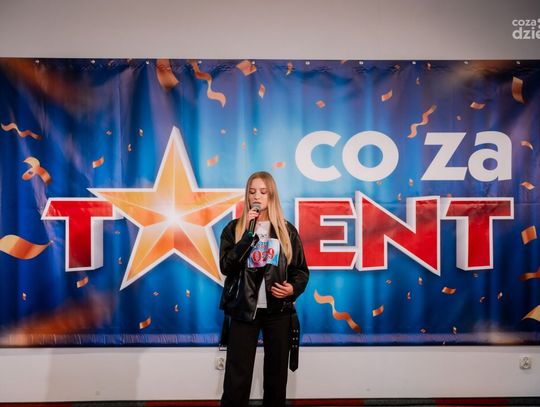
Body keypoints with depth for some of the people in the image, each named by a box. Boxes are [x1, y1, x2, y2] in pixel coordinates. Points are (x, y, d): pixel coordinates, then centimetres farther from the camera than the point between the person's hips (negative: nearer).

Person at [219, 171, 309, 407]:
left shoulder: (287, 231, 5)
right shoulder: (234, 228, 2)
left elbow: (301, 271, 9)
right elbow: (226, 267, -12)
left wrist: (293, 288, -12)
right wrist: (249, 233, -16)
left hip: (278, 311, 2)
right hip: (243, 310, -1)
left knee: (276, 376, 12)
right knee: (237, 379, 0)